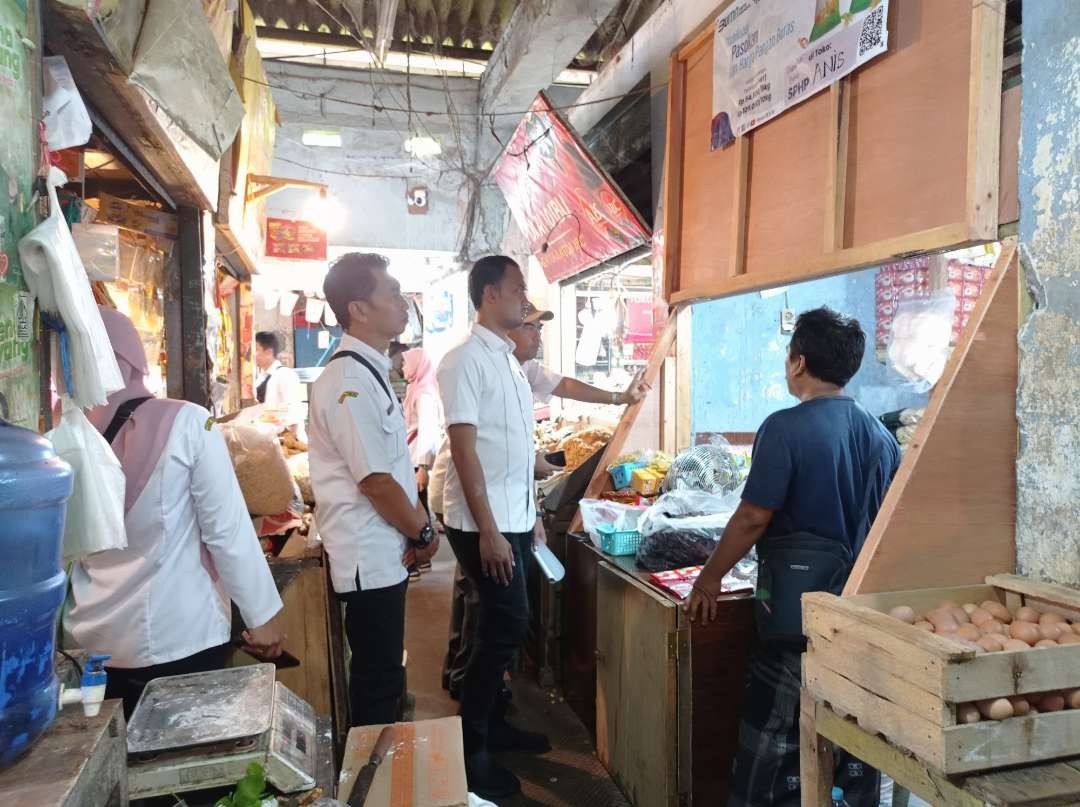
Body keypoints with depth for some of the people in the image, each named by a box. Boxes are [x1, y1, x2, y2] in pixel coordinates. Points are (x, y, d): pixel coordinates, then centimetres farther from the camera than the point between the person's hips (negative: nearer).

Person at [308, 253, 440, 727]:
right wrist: (423, 532, -9)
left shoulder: (369, 372, 11)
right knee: (377, 686, 6)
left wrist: (416, 527, 6)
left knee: (381, 678, 23)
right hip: (371, 561, -10)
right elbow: (377, 483, -23)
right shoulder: (349, 381, -21)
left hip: (384, 555, 10)